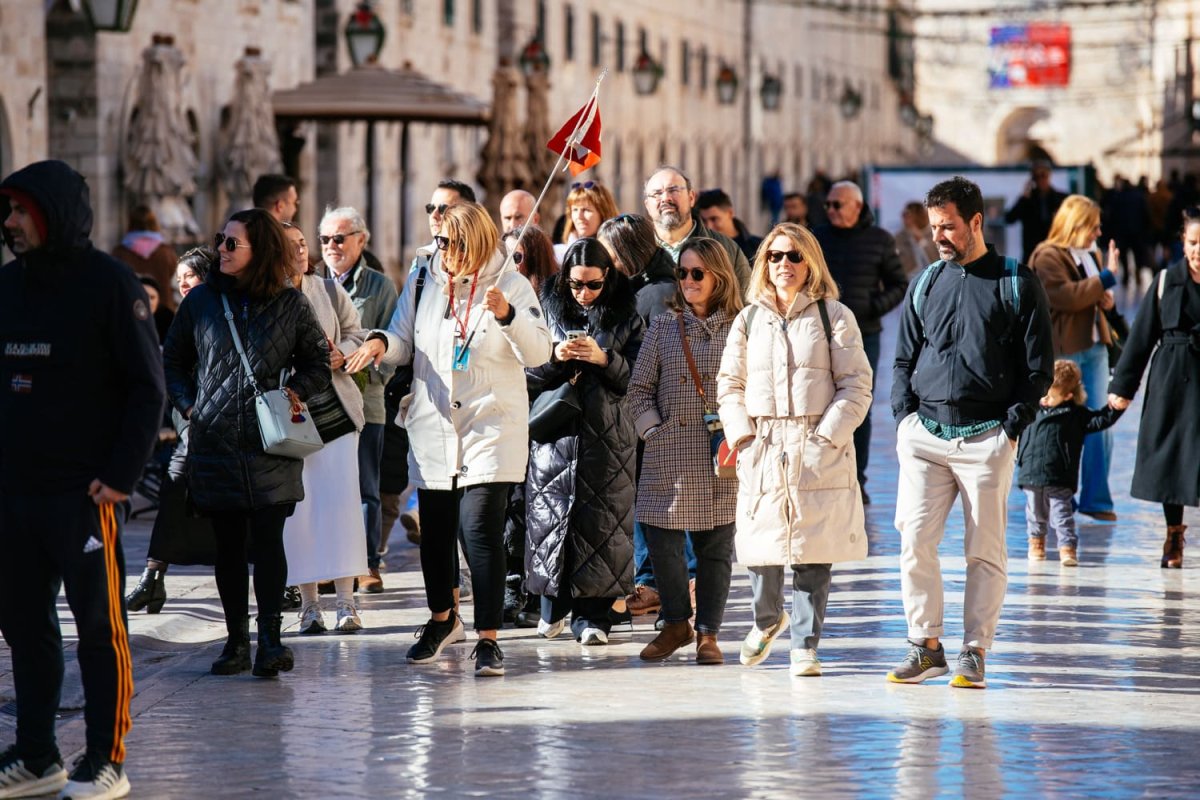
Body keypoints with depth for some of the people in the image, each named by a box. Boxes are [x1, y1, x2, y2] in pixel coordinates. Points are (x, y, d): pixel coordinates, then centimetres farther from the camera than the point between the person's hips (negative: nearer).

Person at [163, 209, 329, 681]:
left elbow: (318, 361, 13)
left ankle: (270, 637, -5)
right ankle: (236, 640, 12)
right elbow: (173, 359, 18)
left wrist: (297, 392, -5)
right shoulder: (201, 301, 7)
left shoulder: (289, 304, 3)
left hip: (270, 445, -2)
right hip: (213, 442, 2)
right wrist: (188, 406, 6)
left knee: (267, 540, -7)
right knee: (228, 545, 6)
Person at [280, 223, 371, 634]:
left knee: (341, 502, -4)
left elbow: (355, 333, 15)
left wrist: (342, 354, -5)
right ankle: (309, 603, 9)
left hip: (335, 410, 2)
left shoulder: (330, 291, 5)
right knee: (297, 505, -1)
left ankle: (346, 601, 0)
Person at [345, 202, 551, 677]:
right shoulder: (424, 284, 8)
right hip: (432, 428, 4)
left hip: (490, 428, -4)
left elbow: (539, 353, -11)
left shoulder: (510, 285, -3)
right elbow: (404, 343, 14)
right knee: (435, 529, 12)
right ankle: (442, 618, 36)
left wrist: (508, 315, -28)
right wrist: (380, 342, -8)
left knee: (481, 528, -14)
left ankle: (488, 638, -9)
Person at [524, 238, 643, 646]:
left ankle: (592, 614, -1)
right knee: (551, 512, -2)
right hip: (556, 429, 1)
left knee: (600, 520, -5)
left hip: (607, 433, -1)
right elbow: (529, 376, 8)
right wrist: (554, 357, -11)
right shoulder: (549, 309, 8)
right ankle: (554, 602, 13)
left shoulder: (625, 317, 5)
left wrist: (604, 358, -14)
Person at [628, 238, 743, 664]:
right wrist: (652, 428, -1)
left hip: (721, 459, -2)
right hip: (668, 457, 2)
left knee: (716, 546, 3)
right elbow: (639, 389, 11)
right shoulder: (663, 328, 9)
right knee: (662, 541, -2)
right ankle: (676, 624, 18)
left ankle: (707, 633, 14)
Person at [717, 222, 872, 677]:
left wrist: (827, 436, -9)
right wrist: (742, 435, -1)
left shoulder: (834, 317, 3)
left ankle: (805, 646, 5)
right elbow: (730, 384, 14)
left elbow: (856, 387, 0)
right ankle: (767, 618, 30)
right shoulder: (749, 320, 12)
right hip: (763, 449, 2)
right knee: (761, 545, 1)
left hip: (820, 453, -2)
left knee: (813, 553, -3)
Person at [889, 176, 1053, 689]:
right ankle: (925, 646, 4)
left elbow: (1039, 367, 1)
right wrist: (904, 416, 5)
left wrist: (1011, 427, -7)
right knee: (914, 541, -5)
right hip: (924, 435, 3)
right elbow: (903, 359, 19)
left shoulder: (1017, 285, 2)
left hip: (987, 439, -3)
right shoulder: (925, 284, 13)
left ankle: (974, 653, 5)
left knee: (985, 551, 0)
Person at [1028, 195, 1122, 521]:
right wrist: (1107, 277, -19)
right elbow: (1065, 296, -24)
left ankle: (1096, 499, 10)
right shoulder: (1047, 257, -11)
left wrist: (1107, 299, 4)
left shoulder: (1092, 254, 14)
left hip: (1094, 347, 7)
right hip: (1062, 351, -7)